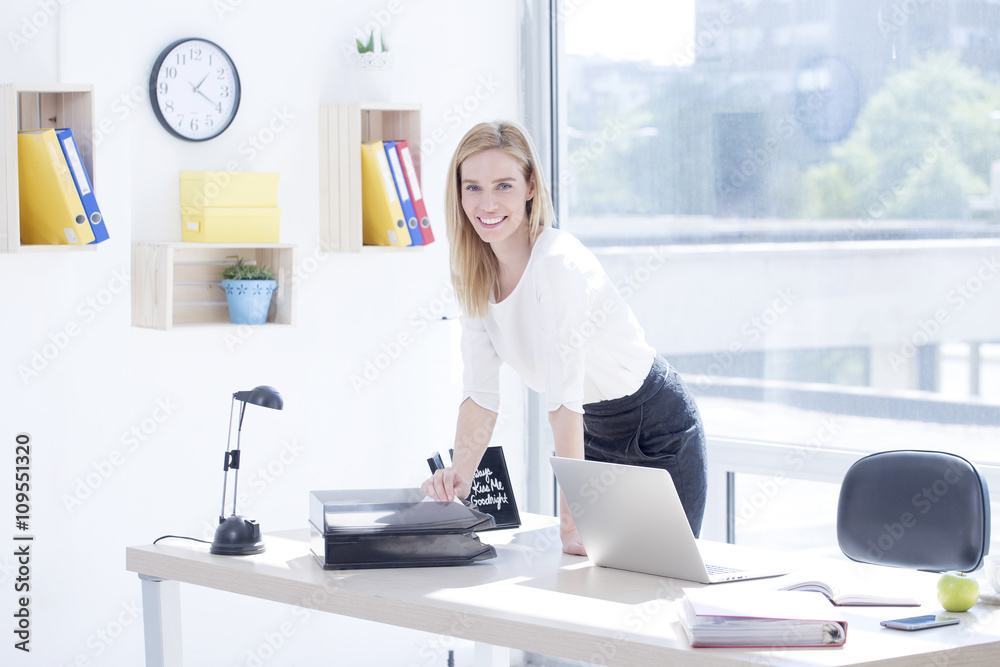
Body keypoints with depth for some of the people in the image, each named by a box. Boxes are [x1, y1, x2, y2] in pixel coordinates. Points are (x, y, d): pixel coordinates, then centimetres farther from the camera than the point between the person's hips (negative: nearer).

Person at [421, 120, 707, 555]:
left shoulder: (559, 264, -30)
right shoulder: (474, 273, -6)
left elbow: (564, 398, -35)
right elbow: (480, 391, -6)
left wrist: (572, 518, -37)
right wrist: (461, 471, -23)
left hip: (659, 432, -7)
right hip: (599, 432, 7)